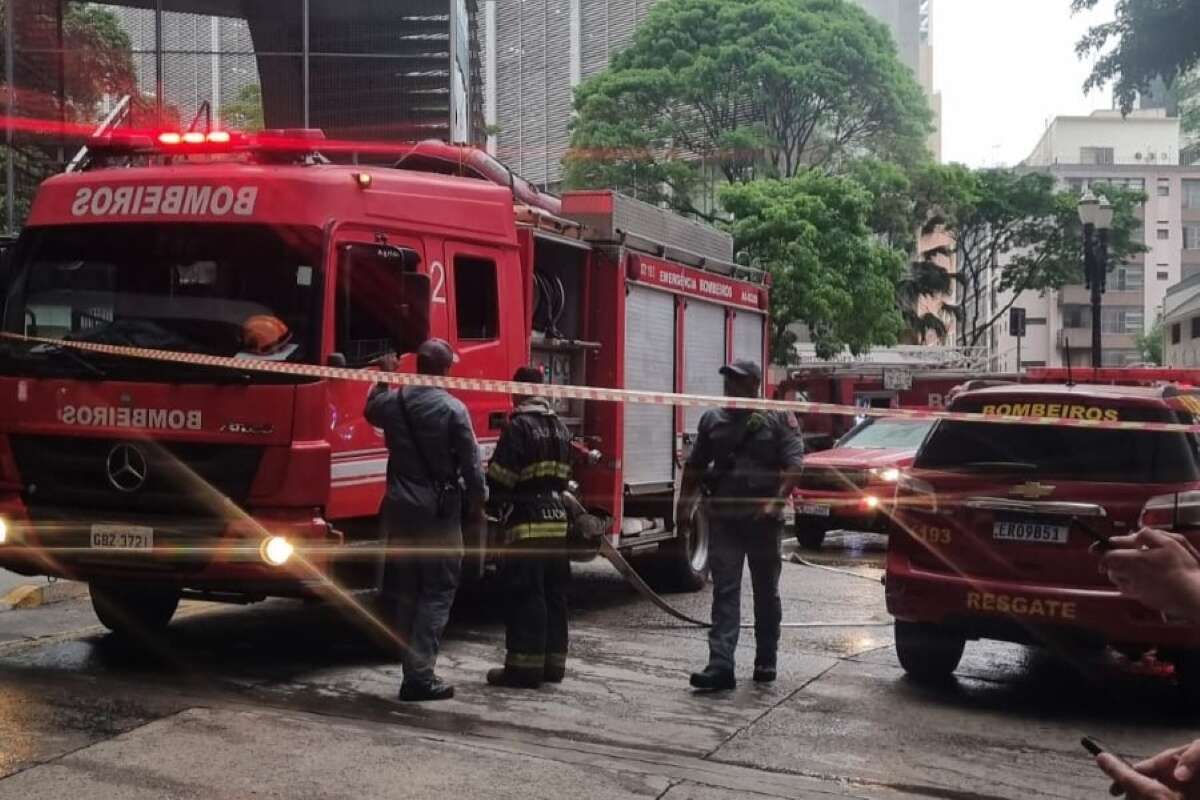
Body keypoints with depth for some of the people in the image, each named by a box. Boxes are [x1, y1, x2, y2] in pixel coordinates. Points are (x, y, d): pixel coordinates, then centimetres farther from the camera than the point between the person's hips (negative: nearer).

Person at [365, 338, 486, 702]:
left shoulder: (393, 401, 1)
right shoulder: (452, 409, -13)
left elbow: (372, 411, 27)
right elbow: (471, 464, -10)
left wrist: (383, 378, 38)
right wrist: (477, 504, 3)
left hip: (399, 507, 5)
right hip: (439, 511, -5)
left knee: (403, 591, 14)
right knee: (438, 591, -1)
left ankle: (413, 670, 19)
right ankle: (420, 675, -7)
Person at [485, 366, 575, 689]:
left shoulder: (519, 426, -11)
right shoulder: (559, 427, 14)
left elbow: (500, 477, -11)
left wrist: (495, 505, 6)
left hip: (527, 523, -8)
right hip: (557, 520, 8)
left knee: (525, 596, -5)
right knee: (554, 594, 11)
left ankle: (524, 665, -4)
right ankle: (553, 663, 16)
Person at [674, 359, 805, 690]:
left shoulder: (776, 419, 0)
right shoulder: (712, 420, 11)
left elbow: (794, 464, -8)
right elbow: (695, 467, 17)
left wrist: (776, 502, -20)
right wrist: (684, 506, 10)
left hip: (762, 518, -2)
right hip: (723, 517, 2)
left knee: (766, 592, 10)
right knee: (724, 592, -4)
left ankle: (766, 661, 22)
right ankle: (721, 665, -10)